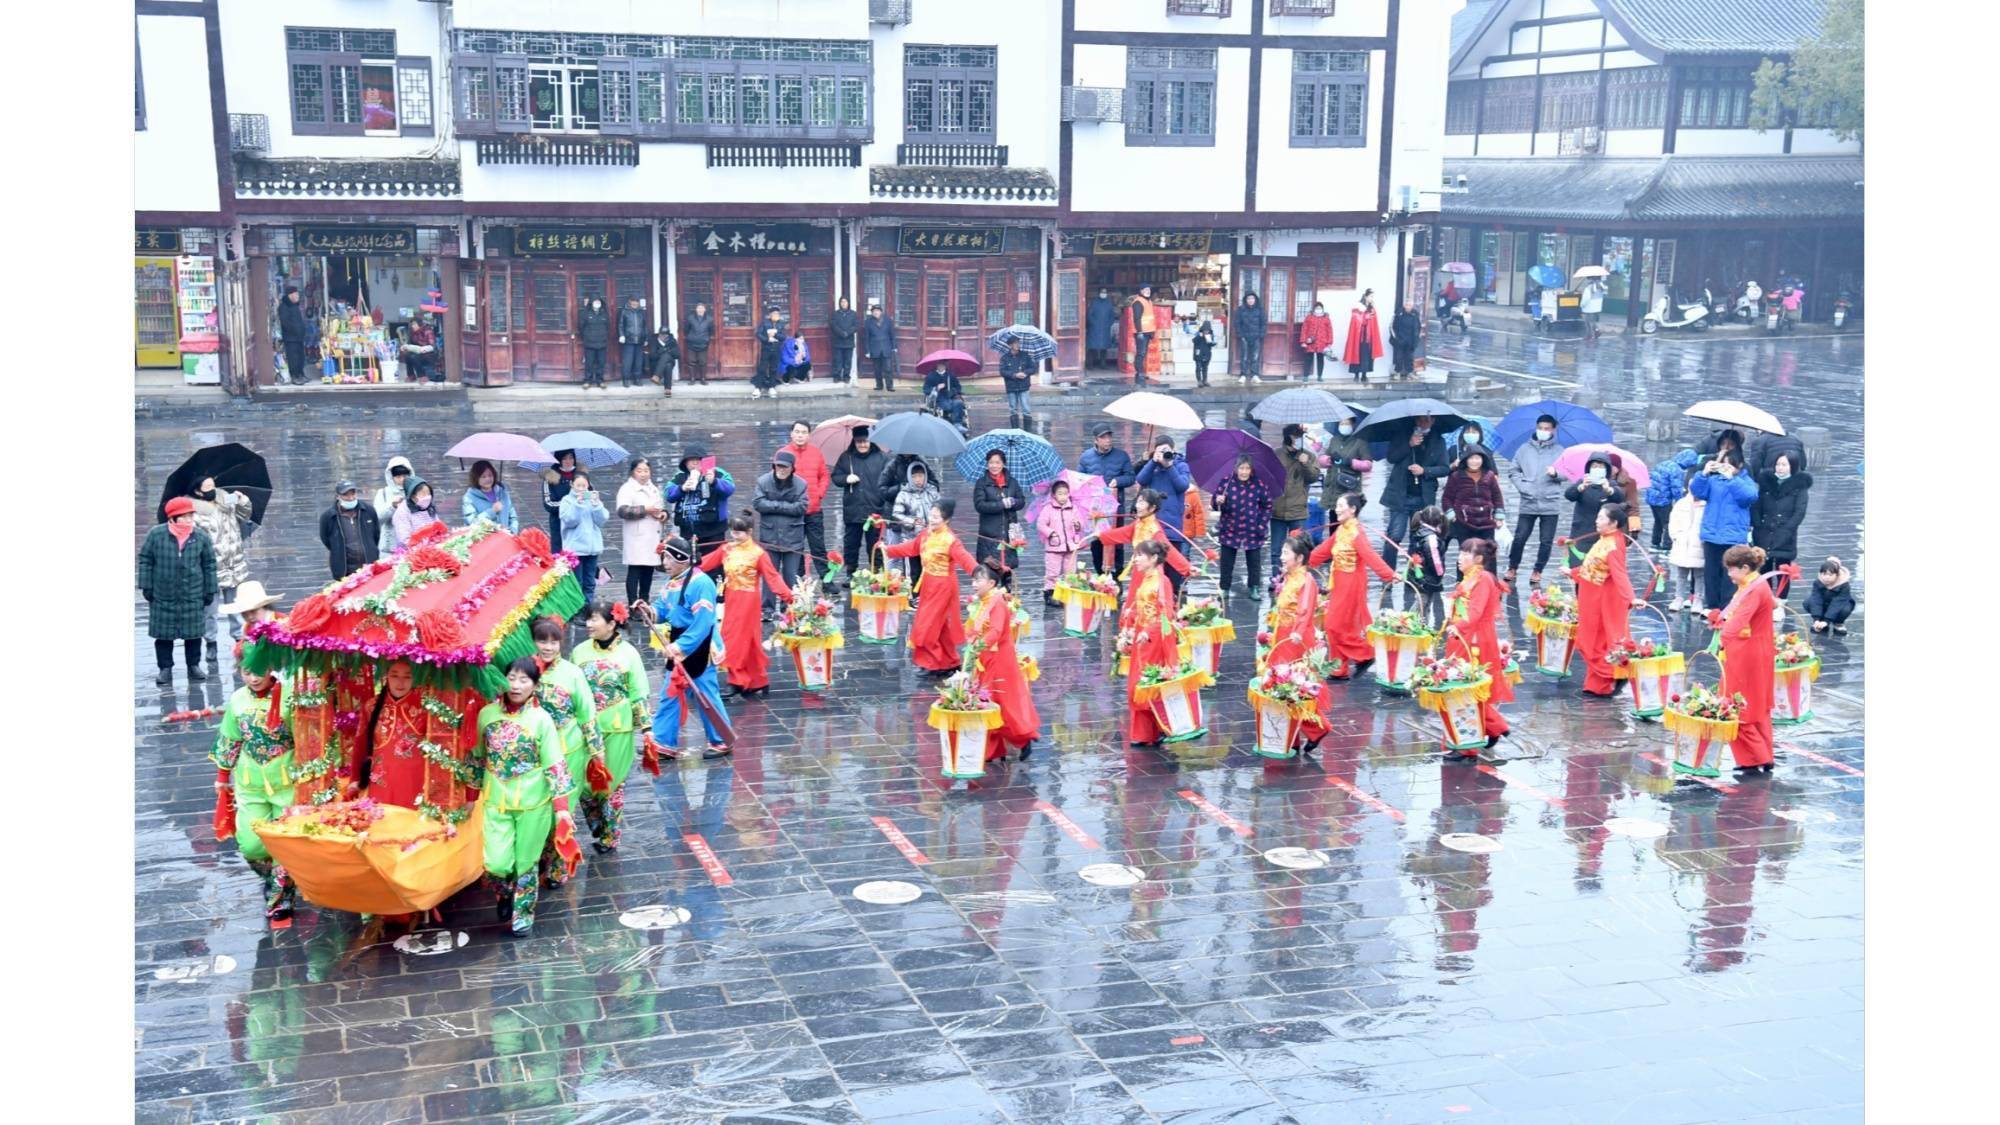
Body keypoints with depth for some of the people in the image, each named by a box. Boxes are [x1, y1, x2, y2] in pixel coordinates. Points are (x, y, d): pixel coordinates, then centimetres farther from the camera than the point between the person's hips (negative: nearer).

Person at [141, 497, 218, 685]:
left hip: (193, 597, 1)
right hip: (163, 597, -1)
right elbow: (145, 560, 2)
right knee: (163, 634, 6)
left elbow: (209, 565, 5)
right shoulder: (156, 535, -7)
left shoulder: (201, 537, -3)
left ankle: (194, 666, 22)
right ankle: (165, 668, 18)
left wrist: (210, 591, 5)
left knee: (193, 633, 8)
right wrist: (146, 586, -1)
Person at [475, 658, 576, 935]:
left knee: (526, 861, 9)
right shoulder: (487, 714, -2)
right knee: (497, 862, -4)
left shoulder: (541, 719, -10)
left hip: (533, 800, -2)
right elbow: (479, 757, 9)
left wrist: (561, 807, -13)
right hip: (495, 798, 2)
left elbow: (554, 766, -9)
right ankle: (504, 895, 29)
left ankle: (523, 912, 32)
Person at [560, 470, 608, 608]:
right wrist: (577, 504, -20)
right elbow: (569, 521, -12)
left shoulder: (593, 498, 9)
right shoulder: (567, 500, 0)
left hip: (592, 546, 3)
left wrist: (596, 505, -14)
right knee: (577, 582, -3)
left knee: (590, 583, 8)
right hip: (575, 548, -3)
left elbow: (602, 520, 0)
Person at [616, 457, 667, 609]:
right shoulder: (627, 489, -5)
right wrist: (645, 509, -19)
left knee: (649, 570, 9)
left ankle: (645, 602, 17)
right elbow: (623, 511, -18)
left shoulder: (654, 488, 19)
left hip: (653, 537, 7)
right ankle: (633, 604, -7)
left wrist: (664, 513, 6)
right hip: (636, 538, -7)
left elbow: (663, 507, 30)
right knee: (634, 570, -8)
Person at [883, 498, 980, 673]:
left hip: (942, 586, -8)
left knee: (928, 626, -5)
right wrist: (889, 550, 15)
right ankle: (949, 662, 27)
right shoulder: (927, 533, 3)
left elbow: (965, 560, -33)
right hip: (929, 584, 8)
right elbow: (911, 548, 15)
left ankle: (933, 663, 8)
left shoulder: (950, 540, -22)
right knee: (939, 626, 16)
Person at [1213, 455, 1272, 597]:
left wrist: (1263, 524, -4)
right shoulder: (1225, 482, -4)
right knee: (1227, 562, 7)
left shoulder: (1259, 485, -3)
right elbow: (1216, 505, -1)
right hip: (1230, 531, 0)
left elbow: (1267, 505, 4)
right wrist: (1218, 502, -24)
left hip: (1252, 532, 0)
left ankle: (1254, 589, 20)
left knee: (1254, 562, 7)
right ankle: (1224, 589, 18)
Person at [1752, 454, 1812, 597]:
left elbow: (1799, 513, -5)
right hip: (1764, 536, 3)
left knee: (1783, 574, -1)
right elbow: (1756, 507, 9)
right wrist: (1757, 528, -3)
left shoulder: (1799, 486, 2)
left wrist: (1785, 531, -13)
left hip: (1785, 539, -3)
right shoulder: (1765, 482, 11)